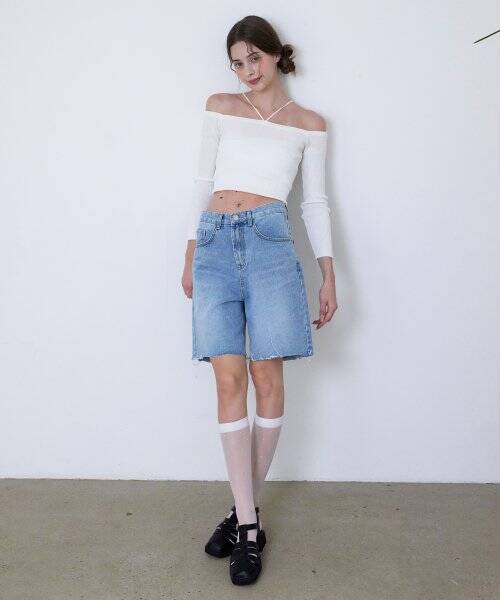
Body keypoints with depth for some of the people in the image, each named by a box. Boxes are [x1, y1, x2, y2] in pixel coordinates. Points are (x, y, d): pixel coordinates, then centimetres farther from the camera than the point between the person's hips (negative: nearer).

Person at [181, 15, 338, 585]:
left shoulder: (309, 123, 14)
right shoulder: (219, 107, 18)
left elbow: (315, 202, 11)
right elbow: (202, 183, 17)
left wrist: (329, 276, 5)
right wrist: (190, 256, 13)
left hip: (268, 239, -1)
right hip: (215, 243, 2)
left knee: (266, 376, -4)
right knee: (229, 380, -6)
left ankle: (245, 508, 14)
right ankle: (248, 523, 2)